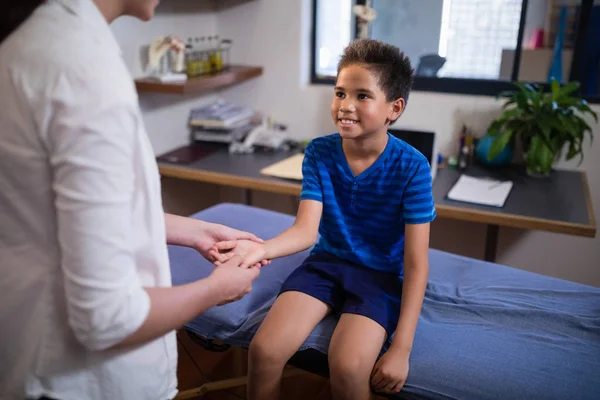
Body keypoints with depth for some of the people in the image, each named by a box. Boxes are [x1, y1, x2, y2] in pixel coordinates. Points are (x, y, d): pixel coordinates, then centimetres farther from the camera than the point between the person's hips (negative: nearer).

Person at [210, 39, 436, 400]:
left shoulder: (412, 167, -16)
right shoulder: (319, 153, -7)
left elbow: (416, 263, -16)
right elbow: (306, 229, -14)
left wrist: (401, 348, -21)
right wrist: (261, 248, -37)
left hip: (381, 274, -2)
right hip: (326, 262, 3)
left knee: (348, 367, -27)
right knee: (265, 350, -17)